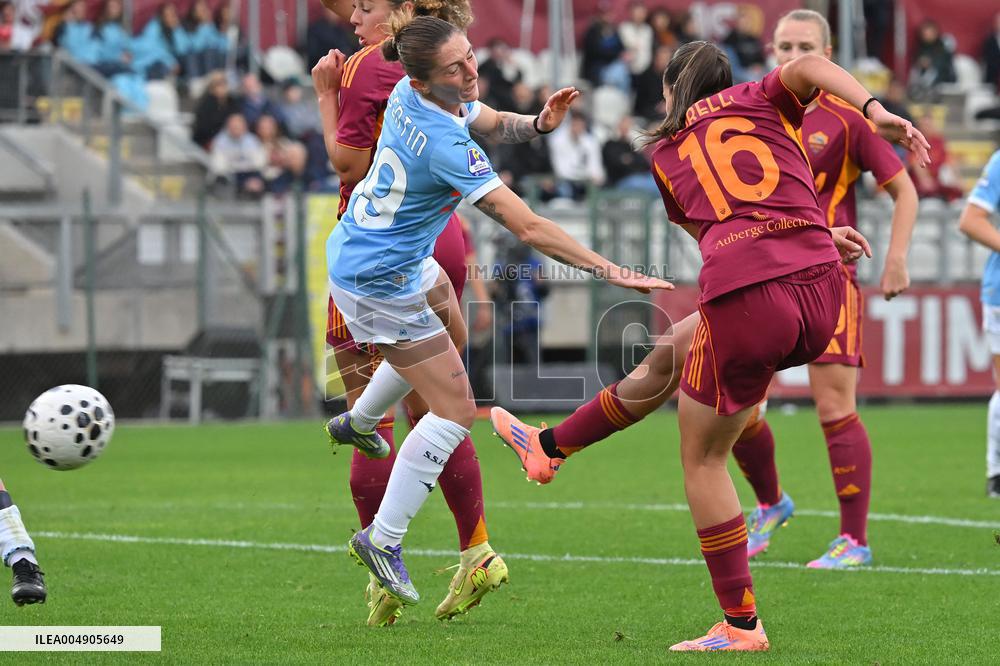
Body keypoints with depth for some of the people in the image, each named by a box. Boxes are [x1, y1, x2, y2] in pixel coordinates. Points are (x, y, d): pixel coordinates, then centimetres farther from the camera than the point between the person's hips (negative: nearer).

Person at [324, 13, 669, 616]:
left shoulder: (412, 94, -9)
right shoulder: (446, 146, -34)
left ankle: (358, 422, 54)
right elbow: (528, 228, -34)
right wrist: (611, 271, -33)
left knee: (450, 333, 35)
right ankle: (382, 540, 5)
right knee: (455, 410, -4)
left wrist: (538, 123, -15)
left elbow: (490, 122, 8)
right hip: (379, 286, -10)